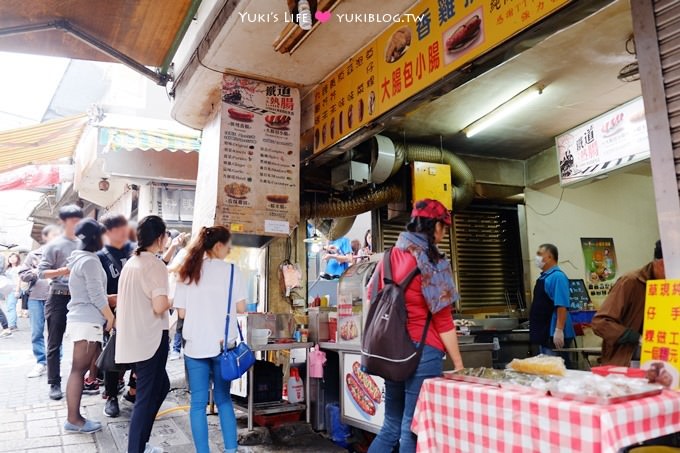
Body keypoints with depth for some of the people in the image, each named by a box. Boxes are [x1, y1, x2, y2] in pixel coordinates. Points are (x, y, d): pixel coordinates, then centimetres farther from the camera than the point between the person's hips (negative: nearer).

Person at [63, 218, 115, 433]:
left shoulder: (81, 258, 14)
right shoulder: (89, 261, -16)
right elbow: (96, 296, -17)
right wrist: (110, 317, -6)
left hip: (84, 319, 10)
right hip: (87, 321, -10)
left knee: (92, 364, 14)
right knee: (79, 370, -5)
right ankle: (73, 420, 1)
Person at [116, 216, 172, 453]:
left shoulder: (131, 263, 10)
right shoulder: (156, 265, -15)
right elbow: (159, 307, -23)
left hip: (131, 339, 9)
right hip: (150, 339, -9)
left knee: (161, 386, 21)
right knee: (147, 397, 2)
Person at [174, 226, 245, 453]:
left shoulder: (187, 272, 1)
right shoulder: (231, 270, -5)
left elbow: (182, 312, 0)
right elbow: (241, 308, -4)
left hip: (195, 345, 1)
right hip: (223, 343, -1)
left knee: (198, 402, 9)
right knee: (224, 399, 14)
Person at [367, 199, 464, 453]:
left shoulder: (389, 258, 8)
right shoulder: (431, 263, -11)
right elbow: (442, 320, -11)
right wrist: (459, 364, -4)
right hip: (422, 352, -7)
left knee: (391, 426, 18)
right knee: (412, 431, 4)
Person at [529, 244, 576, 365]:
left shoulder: (557, 276, -16)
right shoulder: (543, 277, 12)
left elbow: (562, 306, -23)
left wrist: (559, 330, -26)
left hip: (554, 334, -9)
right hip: (544, 333, 9)